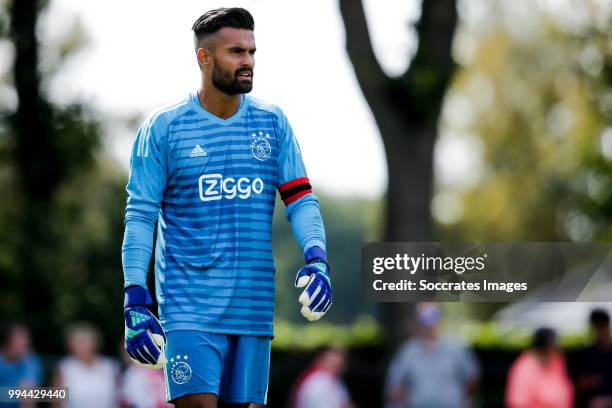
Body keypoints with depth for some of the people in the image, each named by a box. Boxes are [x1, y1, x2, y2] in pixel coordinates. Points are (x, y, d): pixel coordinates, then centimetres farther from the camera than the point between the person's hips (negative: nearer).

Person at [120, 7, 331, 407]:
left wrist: (316, 259, -10)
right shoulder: (163, 127, -2)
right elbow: (140, 215, -2)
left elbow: (300, 198, 8)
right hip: (189, 308, -3)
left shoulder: (272, 122, 8)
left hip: (255, 309, 4)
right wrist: (136, 302, -9)